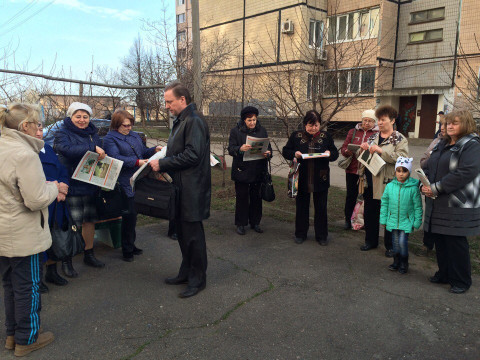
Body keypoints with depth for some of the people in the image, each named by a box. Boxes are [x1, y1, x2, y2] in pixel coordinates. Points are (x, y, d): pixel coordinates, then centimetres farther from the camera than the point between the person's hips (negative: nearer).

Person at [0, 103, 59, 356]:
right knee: (27, 287, 8)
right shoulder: (24, 154, -23)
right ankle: (26, 340, 24)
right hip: (22, 236, -9)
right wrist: (53, 188, -7)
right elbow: (37, 200, -25)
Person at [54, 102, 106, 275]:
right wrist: (92, 148, -29)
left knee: (90, 220, 13)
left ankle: (89, 254, 28)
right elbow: (67, 149, -26)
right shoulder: (62, 133, -5)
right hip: (72, 186, -6)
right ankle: (66, 261, 12)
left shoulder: (93, 133, 14)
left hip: (91, 185, 6)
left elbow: (102, 153, 20)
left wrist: (102, 155, -3)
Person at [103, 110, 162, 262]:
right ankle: (127, 249, 11)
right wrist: (137, 162, -27)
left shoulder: (134, 136, 16)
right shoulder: (110, 139, -6)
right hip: (125, 183, -7)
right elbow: (116, 158, -19)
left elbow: (143, 151, 23)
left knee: (133, 214, 14)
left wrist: (155, 149, 3)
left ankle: (131, 245, 28)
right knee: (129, 215, -4)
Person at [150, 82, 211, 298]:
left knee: (193, 234, 0)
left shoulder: (194, 122, -16)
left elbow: (192, 155, -24)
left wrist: (162, 164, -18)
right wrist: (161, 161, 8)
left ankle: (198, 279, 16)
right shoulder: (181, 121, 17)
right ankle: (186, 272, 33)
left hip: (192, 190, -10)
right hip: (181, 188, 10)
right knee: (182, 232, 18)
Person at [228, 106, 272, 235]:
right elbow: (231, 149, -9)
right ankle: (241, 224, 15)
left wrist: (268, 153, -15)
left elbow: (268, 147, 9)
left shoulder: (262, 130, 8)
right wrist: (240, 149, -30)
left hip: (258, 171, 3)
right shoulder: (236, 131, -1)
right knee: (242, 197, 3)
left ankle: (255, 222, 23)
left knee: (257, 198, 9)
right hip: (242, 171, -3)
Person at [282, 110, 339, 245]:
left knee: (321, 208, 8)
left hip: (321, 179, 1)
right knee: (302, 207, 10)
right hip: (302, 178, 0)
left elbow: (335, 153, 9)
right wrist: (294, 154, -16)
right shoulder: (296, 136, 3)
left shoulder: (326, 136, 6)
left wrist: (329, 153, -14)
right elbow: (285, 151, 4)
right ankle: (300, 234, 24)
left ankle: (321, 235, 21)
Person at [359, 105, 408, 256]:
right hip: (371, 181, 5)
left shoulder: (400, 139, -3)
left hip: (388, 183, -5)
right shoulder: (373, 137, 13)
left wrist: (381, 151, -24)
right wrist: (362, 149, -5)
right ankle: (371, 241, 30)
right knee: (370, 213, 13)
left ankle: (390, 246, 20)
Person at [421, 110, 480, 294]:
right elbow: (429, 167, 19)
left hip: (458, 206, -7)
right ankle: (444, 274, 31)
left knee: (456, 242, 0)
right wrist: (425, 185, -2)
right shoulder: (442, 145, 15)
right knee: (440, 240, 14)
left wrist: (436, 188, -21)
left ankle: (461, 281, 17)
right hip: (437, 203, 8)